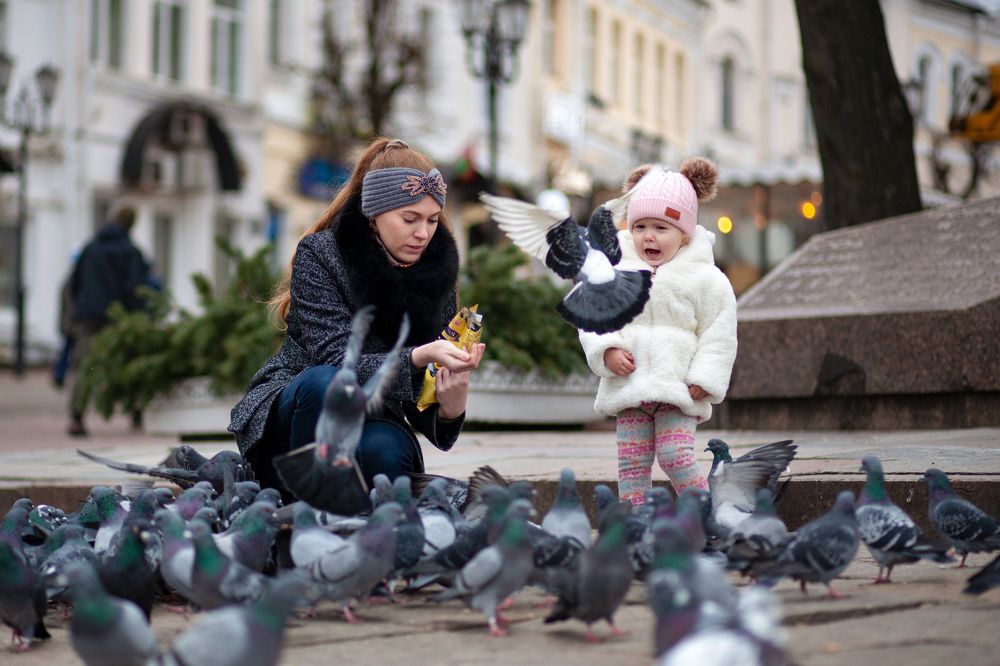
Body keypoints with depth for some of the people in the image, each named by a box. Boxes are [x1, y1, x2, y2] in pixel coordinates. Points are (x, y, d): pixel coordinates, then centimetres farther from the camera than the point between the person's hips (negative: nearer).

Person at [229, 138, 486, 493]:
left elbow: (421, 396, -1)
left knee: (385, 450, -34)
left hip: (370, 422, 2)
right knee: (326, 382, -36)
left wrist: (450, 406, -26)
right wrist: (419, 356, -40)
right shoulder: (319, 255, -12)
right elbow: (337, 362, -24)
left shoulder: (437, 273, -1)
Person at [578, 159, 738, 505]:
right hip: (629, 383, 3)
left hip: (678, 385, -3)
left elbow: (719, 332, 1)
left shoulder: (704, 278, -1)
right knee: (631, 462, 4)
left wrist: (704, 378, -8)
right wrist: (607, 350, -10)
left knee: (676, 454, -13)